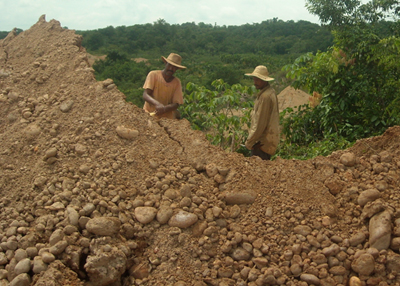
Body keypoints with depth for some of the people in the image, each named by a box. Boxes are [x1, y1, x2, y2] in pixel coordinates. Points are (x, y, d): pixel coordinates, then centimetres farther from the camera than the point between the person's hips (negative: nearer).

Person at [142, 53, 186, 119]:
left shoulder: (177, 82, 4)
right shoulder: (153, 74, -2)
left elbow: (176, 104, -3)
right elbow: (145, 95, -11)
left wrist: (164, 109, -24)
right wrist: (157, 104, -31)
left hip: (167, 118, 4)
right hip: (149, 114, -4)